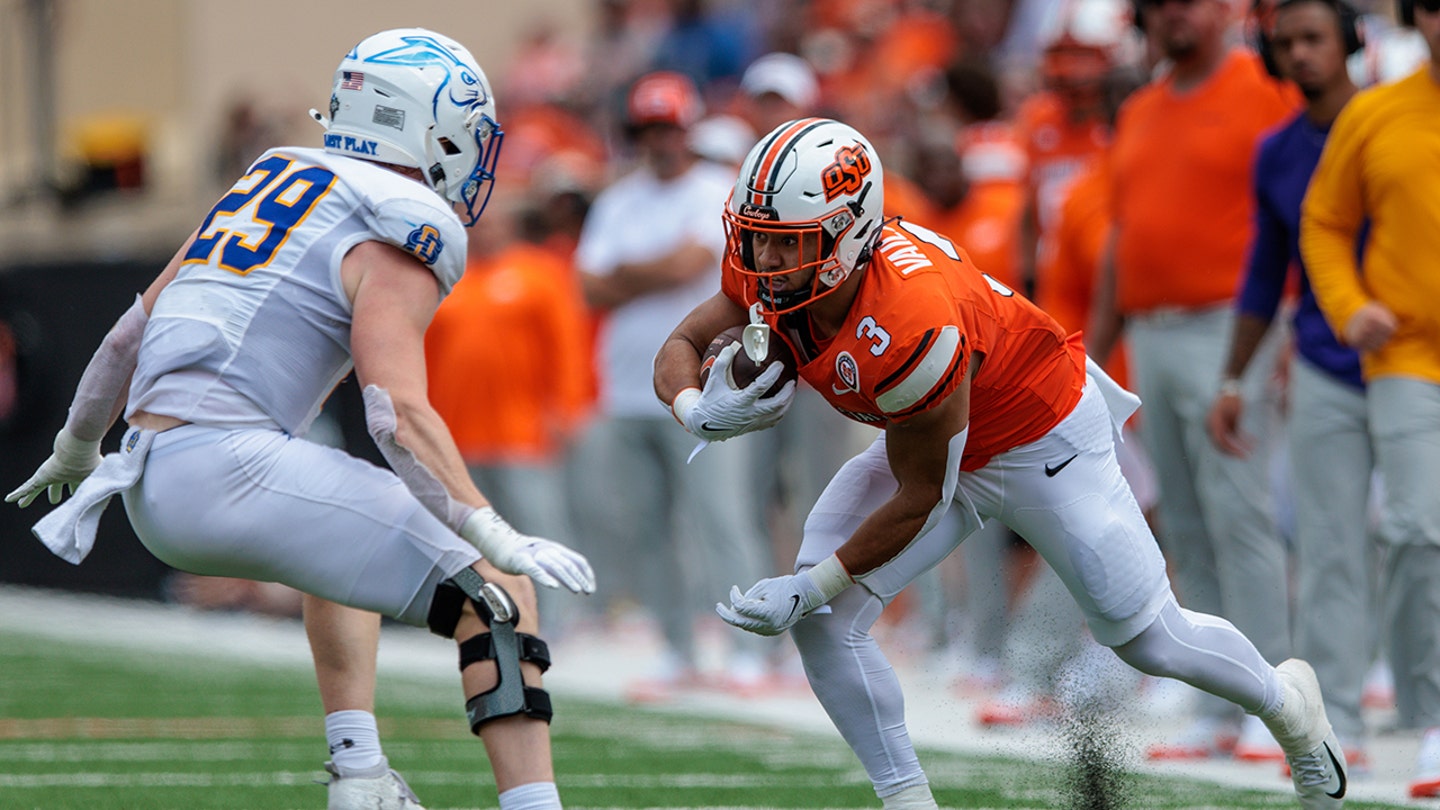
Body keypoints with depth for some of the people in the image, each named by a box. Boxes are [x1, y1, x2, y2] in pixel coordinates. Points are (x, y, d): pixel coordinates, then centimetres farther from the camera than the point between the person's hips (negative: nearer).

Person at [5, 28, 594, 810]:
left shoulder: (270, 183, 20)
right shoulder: (397, 243, -4)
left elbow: (128, 337, 27)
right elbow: (399, 416, -20)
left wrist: (77, 453, 41)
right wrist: (494, 536, -23)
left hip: (153, 493, 9)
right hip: (234, 467, -9)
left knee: (343, 540, 36)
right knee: (500, 594, -7)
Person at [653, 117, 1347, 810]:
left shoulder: (909, 329, -42)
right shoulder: (784, 264, -23)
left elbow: (921, 497, -29)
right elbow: (680, 348, -9)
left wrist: (812, 587, -26)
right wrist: (702, 413, -32)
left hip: (1042, 440, -7)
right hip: (928, 436, 7)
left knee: (1149, 639, 8)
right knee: (821, 621, -11)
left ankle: (1285, 701, 39)